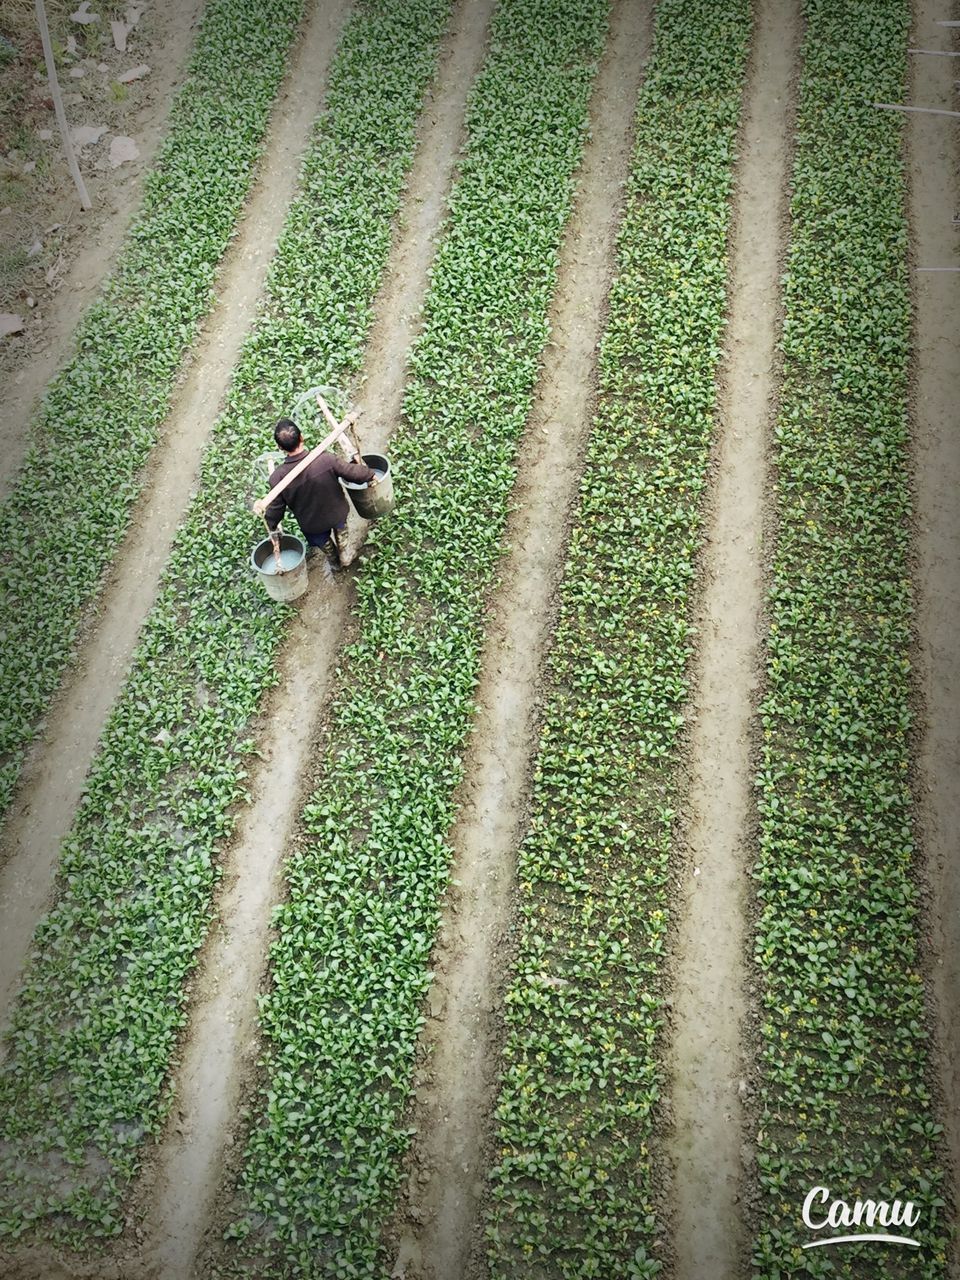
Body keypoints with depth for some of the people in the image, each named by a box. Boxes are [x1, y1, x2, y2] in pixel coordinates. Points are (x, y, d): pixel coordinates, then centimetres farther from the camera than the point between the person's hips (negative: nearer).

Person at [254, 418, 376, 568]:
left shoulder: (278, 477, -31)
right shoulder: (326, 459, -34)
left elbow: (276, 508, -17)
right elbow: (352, 472, -19)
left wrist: (271, 526, 5)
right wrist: (371, 475, 3)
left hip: (312, 525, 0)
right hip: (337, 513, 0)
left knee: (324, 542, 34)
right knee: (340, 532, 36)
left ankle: (336, 562, 62)